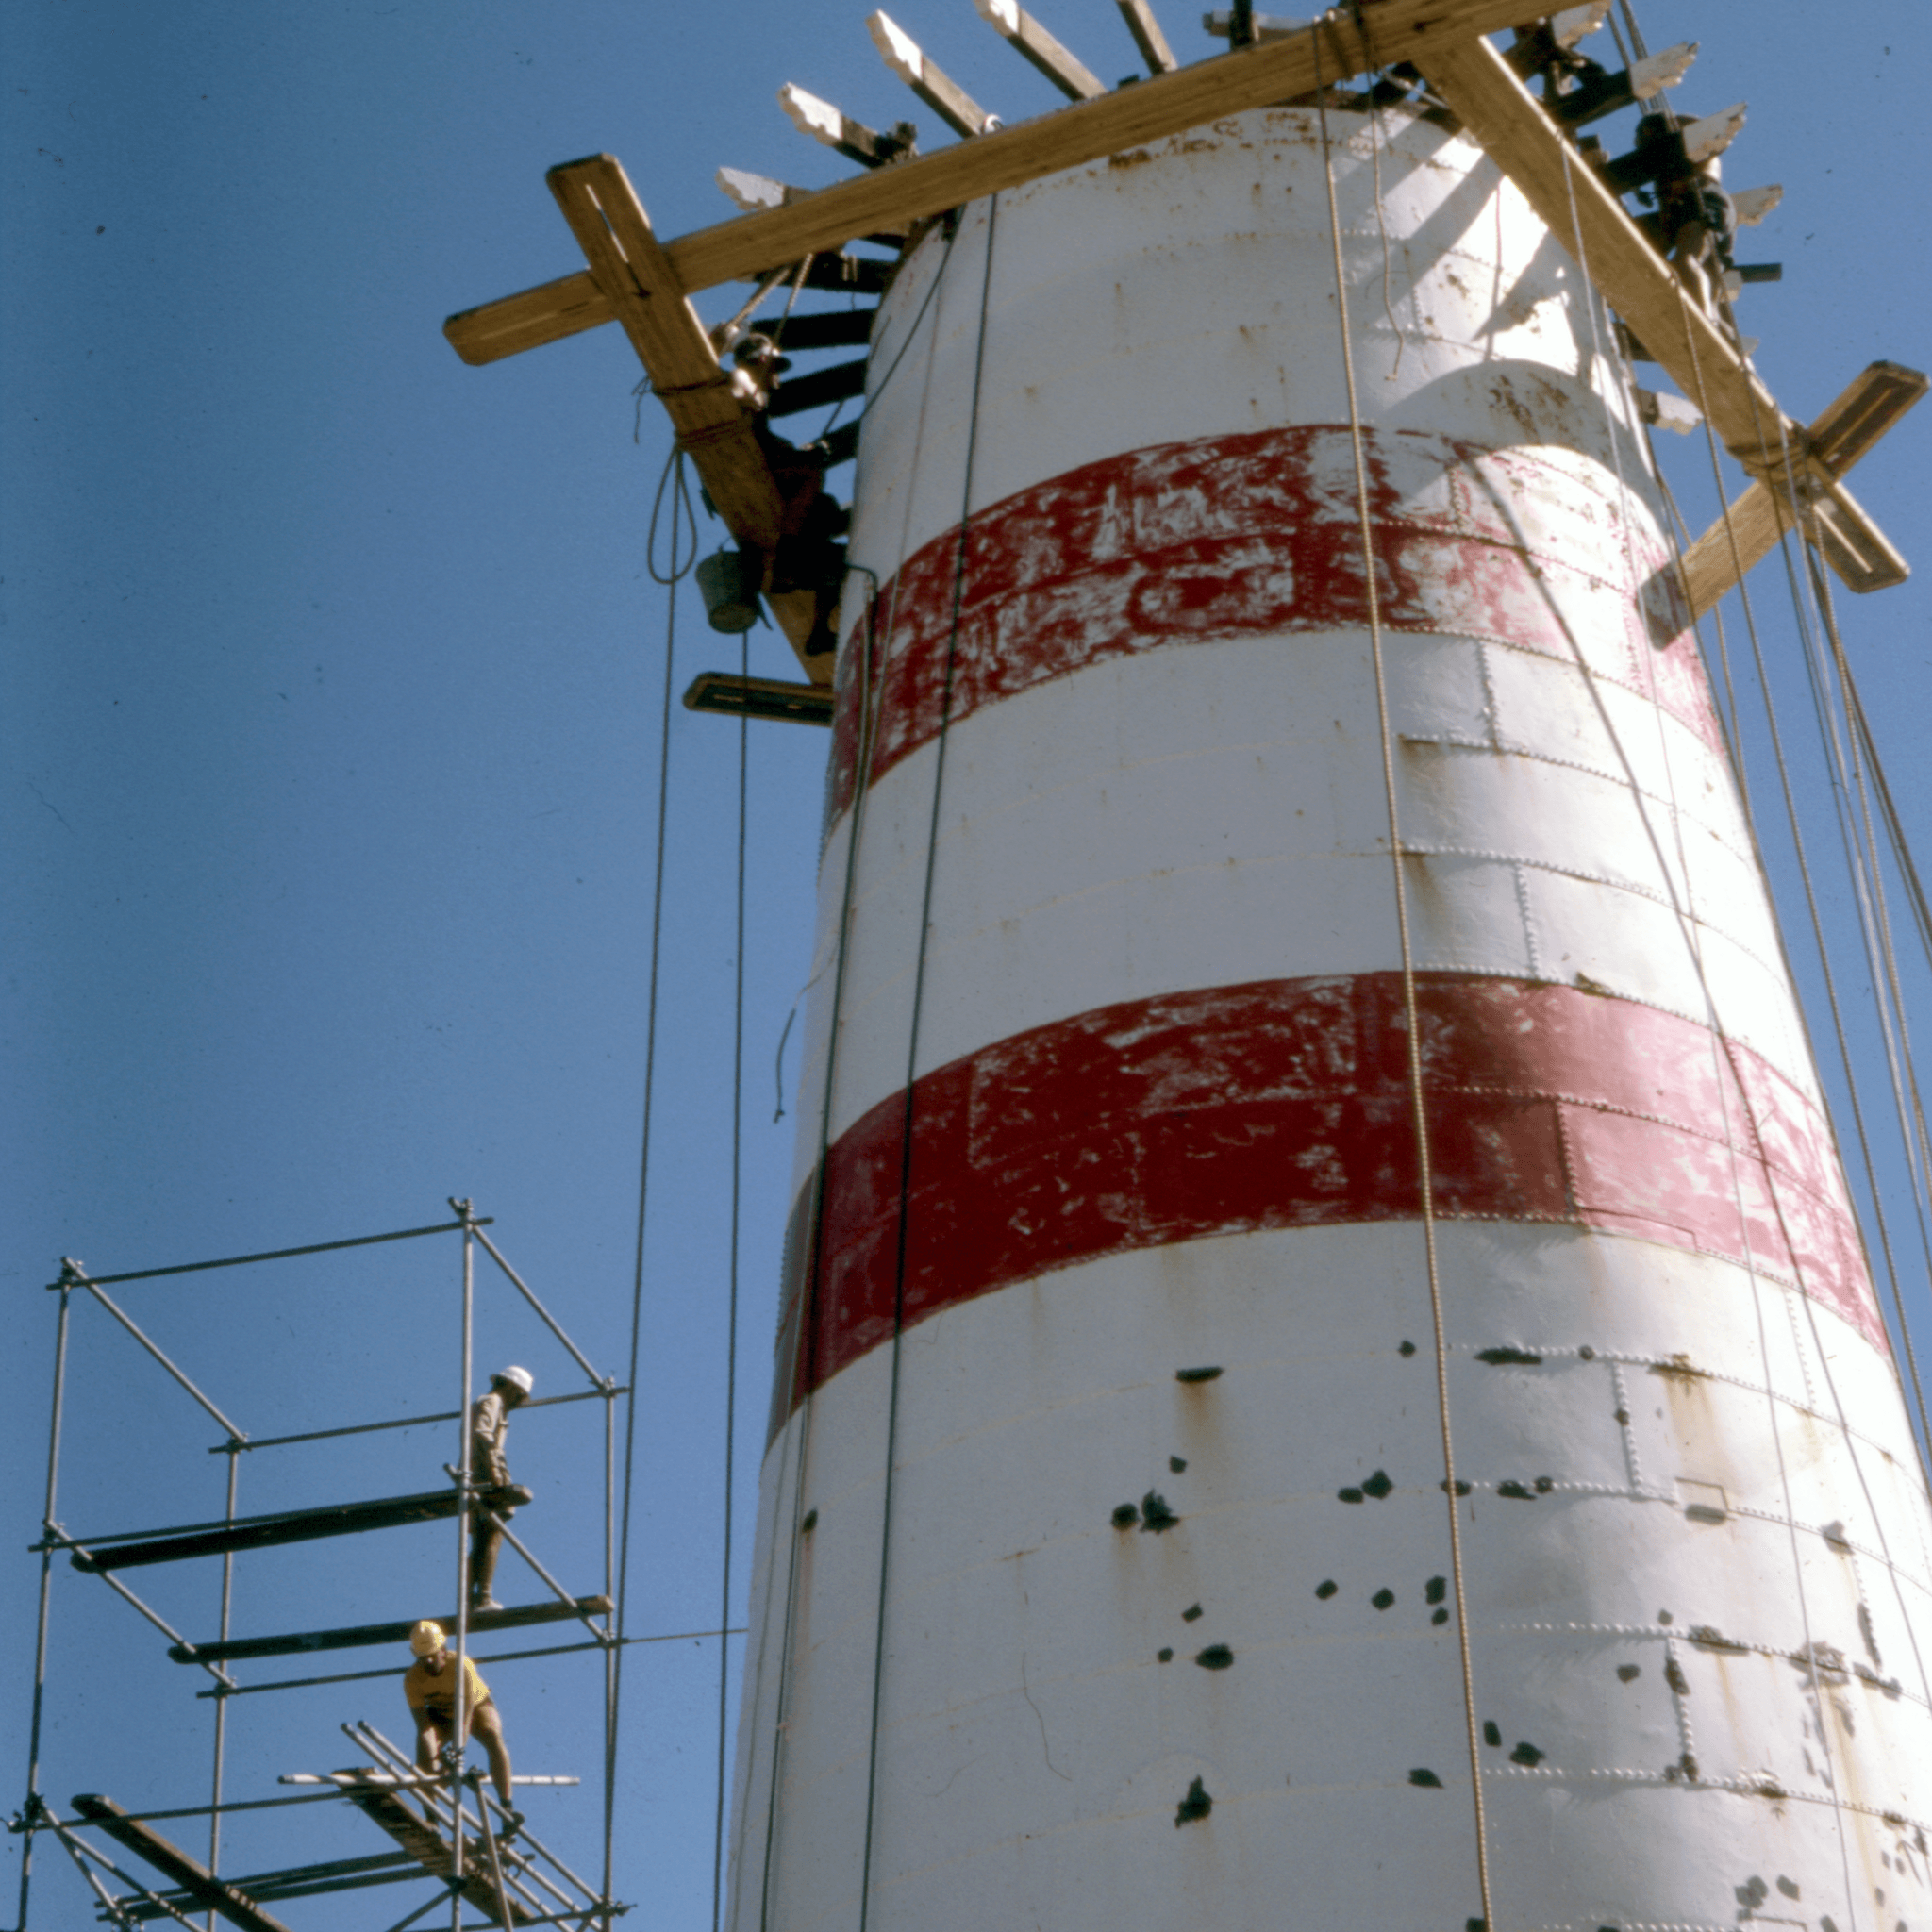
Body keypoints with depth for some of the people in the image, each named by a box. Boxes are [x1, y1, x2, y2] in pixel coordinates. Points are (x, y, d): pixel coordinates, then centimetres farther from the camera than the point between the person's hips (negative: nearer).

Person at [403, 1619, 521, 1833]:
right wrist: (432, 1760, -42)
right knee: (424, 1759, -24)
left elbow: (465, 1716, -38)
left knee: (494, 1739, -31)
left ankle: (507, 1810, -29)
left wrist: (458, 1753, -47)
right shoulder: (412, 1678, -27)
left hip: (476, 1705, -2)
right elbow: (423, 1725, -29)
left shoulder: (462, 1667, -36)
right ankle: (431, 1819, -14)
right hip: (441, 1714, 2)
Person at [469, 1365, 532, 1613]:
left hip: (473, 1481, 10)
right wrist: (493, 1470, -27)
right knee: (492, 1538, -14)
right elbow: (482, 1433, -18)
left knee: (479, 1544, 7)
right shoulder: (492, 1402, 0)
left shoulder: (490, 1404, 29)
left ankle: (469, 1598, 0)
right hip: (486, 1479, -10)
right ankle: (483, 1597, -22)